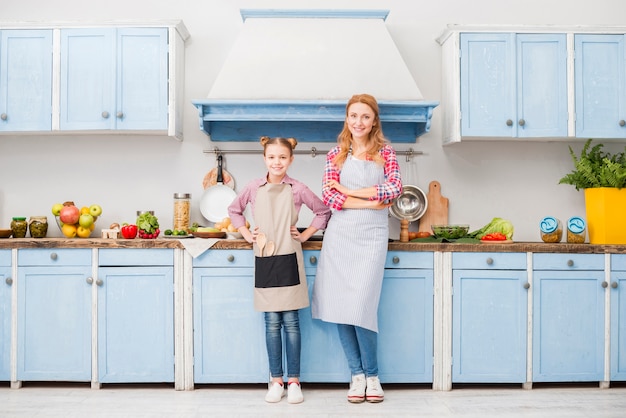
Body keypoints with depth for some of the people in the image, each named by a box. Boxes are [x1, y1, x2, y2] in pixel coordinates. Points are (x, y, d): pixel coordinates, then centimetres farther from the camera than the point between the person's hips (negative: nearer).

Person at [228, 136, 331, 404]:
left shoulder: (297, 189, -3)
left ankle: (294, 382, 13)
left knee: (291, 322, 3)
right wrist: (247, 234, 7)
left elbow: (323, 211, 8)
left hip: (289, 261, -2)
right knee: (272, 323, 7)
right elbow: (234, 210, 18)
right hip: (264, 261, 2)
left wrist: (306, 235, 1)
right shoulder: (254, 188, 2)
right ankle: (276, 382, 17)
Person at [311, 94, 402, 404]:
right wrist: (370, 202, -11)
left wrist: (348, 191, -9)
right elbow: (329, 196, -3)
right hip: (340, 235, 2)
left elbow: (395, 188, -10)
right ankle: (356, 374, 18)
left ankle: (372, 375, 12)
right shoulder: (336, 154, 8)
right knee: (340, 306, 2)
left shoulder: (385, 152, 6)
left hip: (371, 236, -2)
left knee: (361, 306, -9)